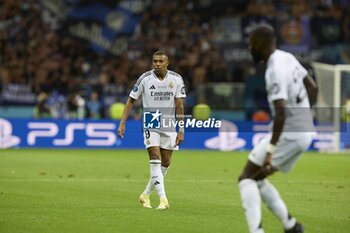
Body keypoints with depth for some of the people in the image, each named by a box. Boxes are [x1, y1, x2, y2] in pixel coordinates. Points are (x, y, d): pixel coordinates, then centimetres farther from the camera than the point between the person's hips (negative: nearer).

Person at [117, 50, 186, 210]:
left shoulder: (176, 79, -3)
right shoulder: (145, 79, -7)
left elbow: (179, 106, 0)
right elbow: (131, 101, 0)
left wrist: (181, 130, -4)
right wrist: (122, 123, -6)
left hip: (169, 127, 3)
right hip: (151, 125, -3)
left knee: (165, 163, 5)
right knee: (155, 160, -15)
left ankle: (146, 195, 22)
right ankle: (163, 199, -17)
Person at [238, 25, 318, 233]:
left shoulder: (275, 71, -20)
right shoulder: (288, 58, 9)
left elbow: (281, 112, -27)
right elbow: (312, 88, 19)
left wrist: (270, 149, -27)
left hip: (288, 133, -9)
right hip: (306, 132, 9)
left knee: (247, 178, -4)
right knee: (258, 179, 18)